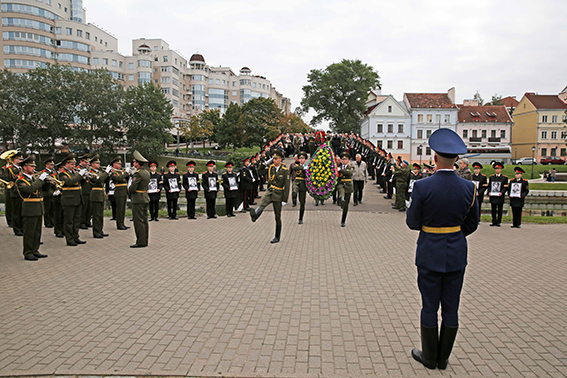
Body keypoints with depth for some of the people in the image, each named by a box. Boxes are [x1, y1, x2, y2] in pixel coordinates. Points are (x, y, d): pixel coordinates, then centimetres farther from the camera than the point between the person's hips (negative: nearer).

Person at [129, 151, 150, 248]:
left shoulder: (138, 173, -17)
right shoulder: (147, 173, 11)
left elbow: (133, 188, -20)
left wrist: (130, 188, 2)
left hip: (138, 199, -9)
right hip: (145, 197, 9)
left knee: (138, 221, -5)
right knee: (144, 220, 11)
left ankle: (140, 242, -3)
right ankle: (145, 241, 16)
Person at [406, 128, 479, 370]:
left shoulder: (422, 187, -17)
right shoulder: (468, 188, -5)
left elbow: (412, 223, -9)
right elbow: (472, 224, 5)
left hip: (430, 254, -3)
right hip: (457, 254, 4)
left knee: (430, 307, 10)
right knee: (451, 308, 14)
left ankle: (430, 357, 25)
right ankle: (443, 358, 28)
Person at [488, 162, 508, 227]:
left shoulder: (504, 178, 5)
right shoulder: (491, 177, 12)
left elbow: (505, 187, 0)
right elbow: (489, 186, 12)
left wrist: (502, 192, -16)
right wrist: (489, 192, -5)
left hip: (500, 197, -2)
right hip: (492, 196, 2)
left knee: (500, 210, 3)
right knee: (493, 210, 5)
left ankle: (498, 222, 9)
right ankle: (494, 221, 11)